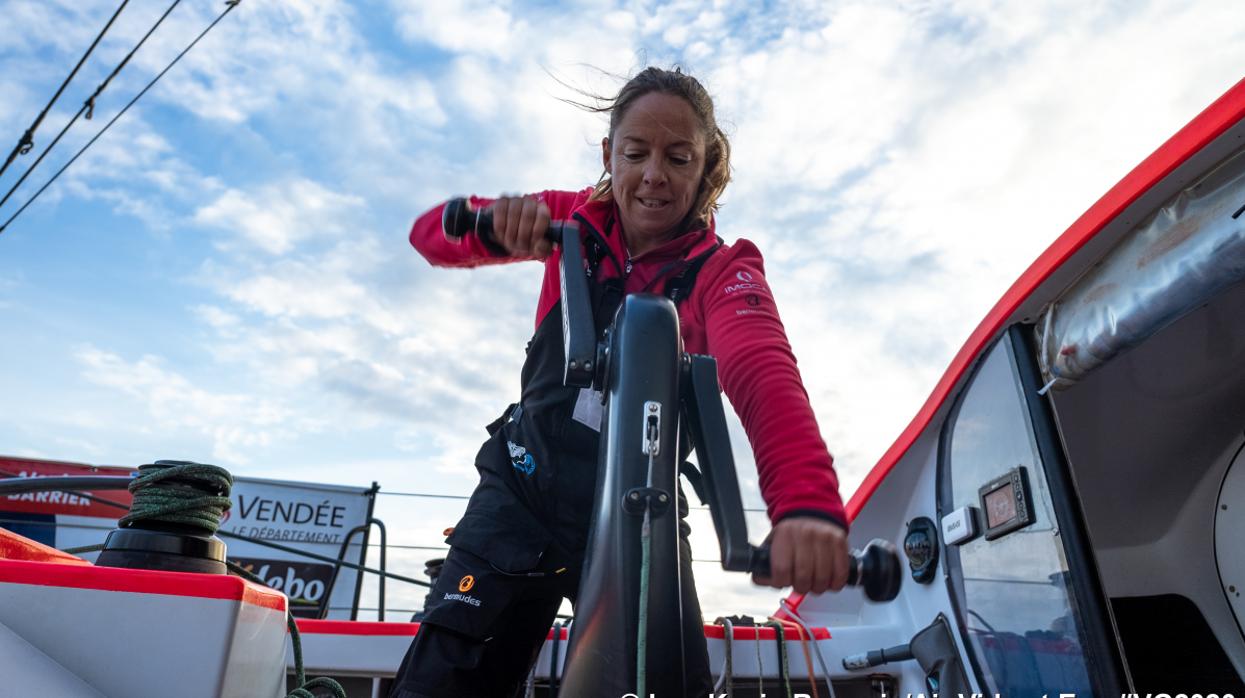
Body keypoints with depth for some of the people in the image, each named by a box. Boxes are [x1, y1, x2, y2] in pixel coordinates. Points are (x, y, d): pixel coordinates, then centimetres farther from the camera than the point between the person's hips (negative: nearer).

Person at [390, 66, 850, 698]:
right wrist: (492, 220, -29)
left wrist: (807, 501, -51)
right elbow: (430, 234, -5)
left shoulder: (723, 272, -11)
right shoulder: (576, 220, -3)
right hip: (523, 488, 1)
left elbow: (761, 374, -32)